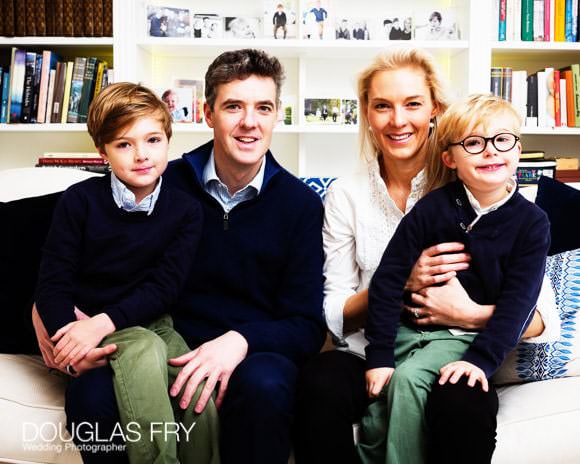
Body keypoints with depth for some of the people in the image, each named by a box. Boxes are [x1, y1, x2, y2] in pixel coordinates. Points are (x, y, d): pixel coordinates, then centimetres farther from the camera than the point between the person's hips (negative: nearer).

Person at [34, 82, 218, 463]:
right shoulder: (80, 201, -5)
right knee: (146, 350, -35)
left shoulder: (185, 210, -1)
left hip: (152, 322, 2)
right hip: (84, 321, -1)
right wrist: (74, 343, -23)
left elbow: (165, 287, -7)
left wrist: (102, 323, -21)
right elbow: (53, 285, -5)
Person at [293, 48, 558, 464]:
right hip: (367, 358, 1)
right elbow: (335, 316, 1)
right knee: (319, 383, -31)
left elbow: (541, 315, -5)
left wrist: (473, 314, -25)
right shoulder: (345, 196, 5)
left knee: (466, 405, -35)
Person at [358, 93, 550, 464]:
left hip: (465, 335, -1)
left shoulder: (532, 222, -4)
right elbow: (388, 280, -6)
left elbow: (518, 303, -8)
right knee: (374, 424, -15)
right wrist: (379, 355, -11)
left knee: (408, 378, -28)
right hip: (408, 325, 1)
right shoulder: (432, 208, -5)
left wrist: (482, 360, -20)